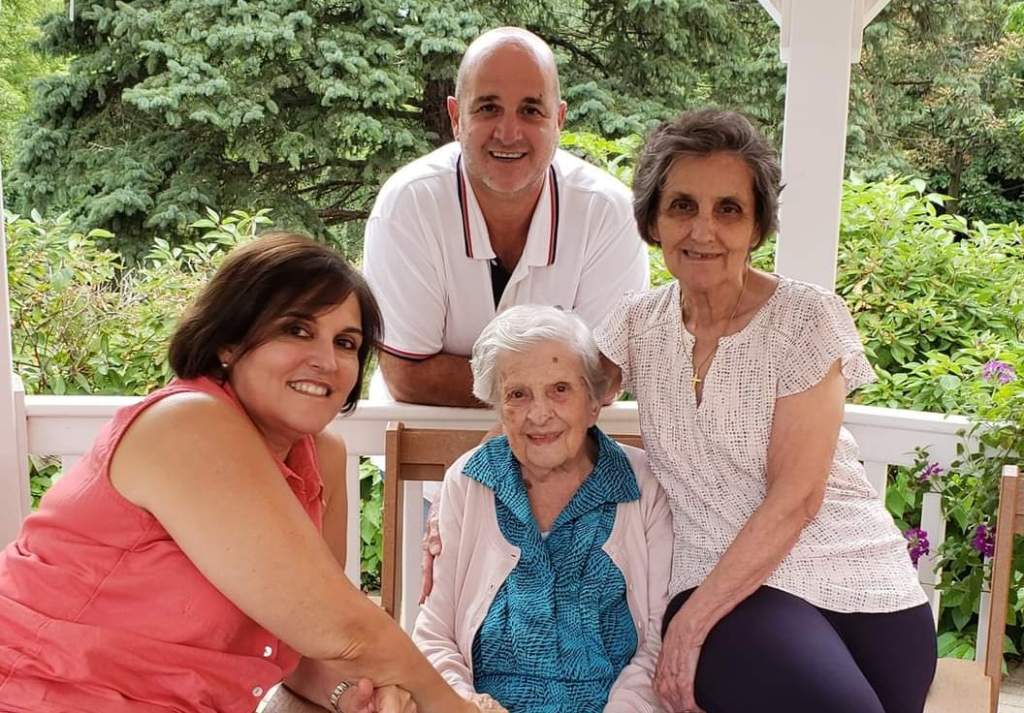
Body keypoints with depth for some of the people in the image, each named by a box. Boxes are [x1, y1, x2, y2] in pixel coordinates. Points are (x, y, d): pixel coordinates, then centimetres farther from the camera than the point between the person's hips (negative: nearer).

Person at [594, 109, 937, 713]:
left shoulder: (806, 318, -7)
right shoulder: (639, 322, 4)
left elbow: (796, 495, -12)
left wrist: (690, 622, -14)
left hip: (866, 588, 0)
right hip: (723, 582, 0)